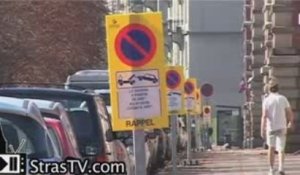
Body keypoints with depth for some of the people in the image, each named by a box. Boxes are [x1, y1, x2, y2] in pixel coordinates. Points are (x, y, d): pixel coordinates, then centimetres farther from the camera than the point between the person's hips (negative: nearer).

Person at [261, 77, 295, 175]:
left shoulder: (266, 100, -7)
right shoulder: (283, 99, -3)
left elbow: (264, 116, -15)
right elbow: (290, 114, -1)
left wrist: (262, 130, -15)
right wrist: (291, 123, 18)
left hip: (271, 128, 0)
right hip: (282, 128, 0)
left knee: (271, 148, 16)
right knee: (280, 149, 3)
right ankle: (281, 167, -19)